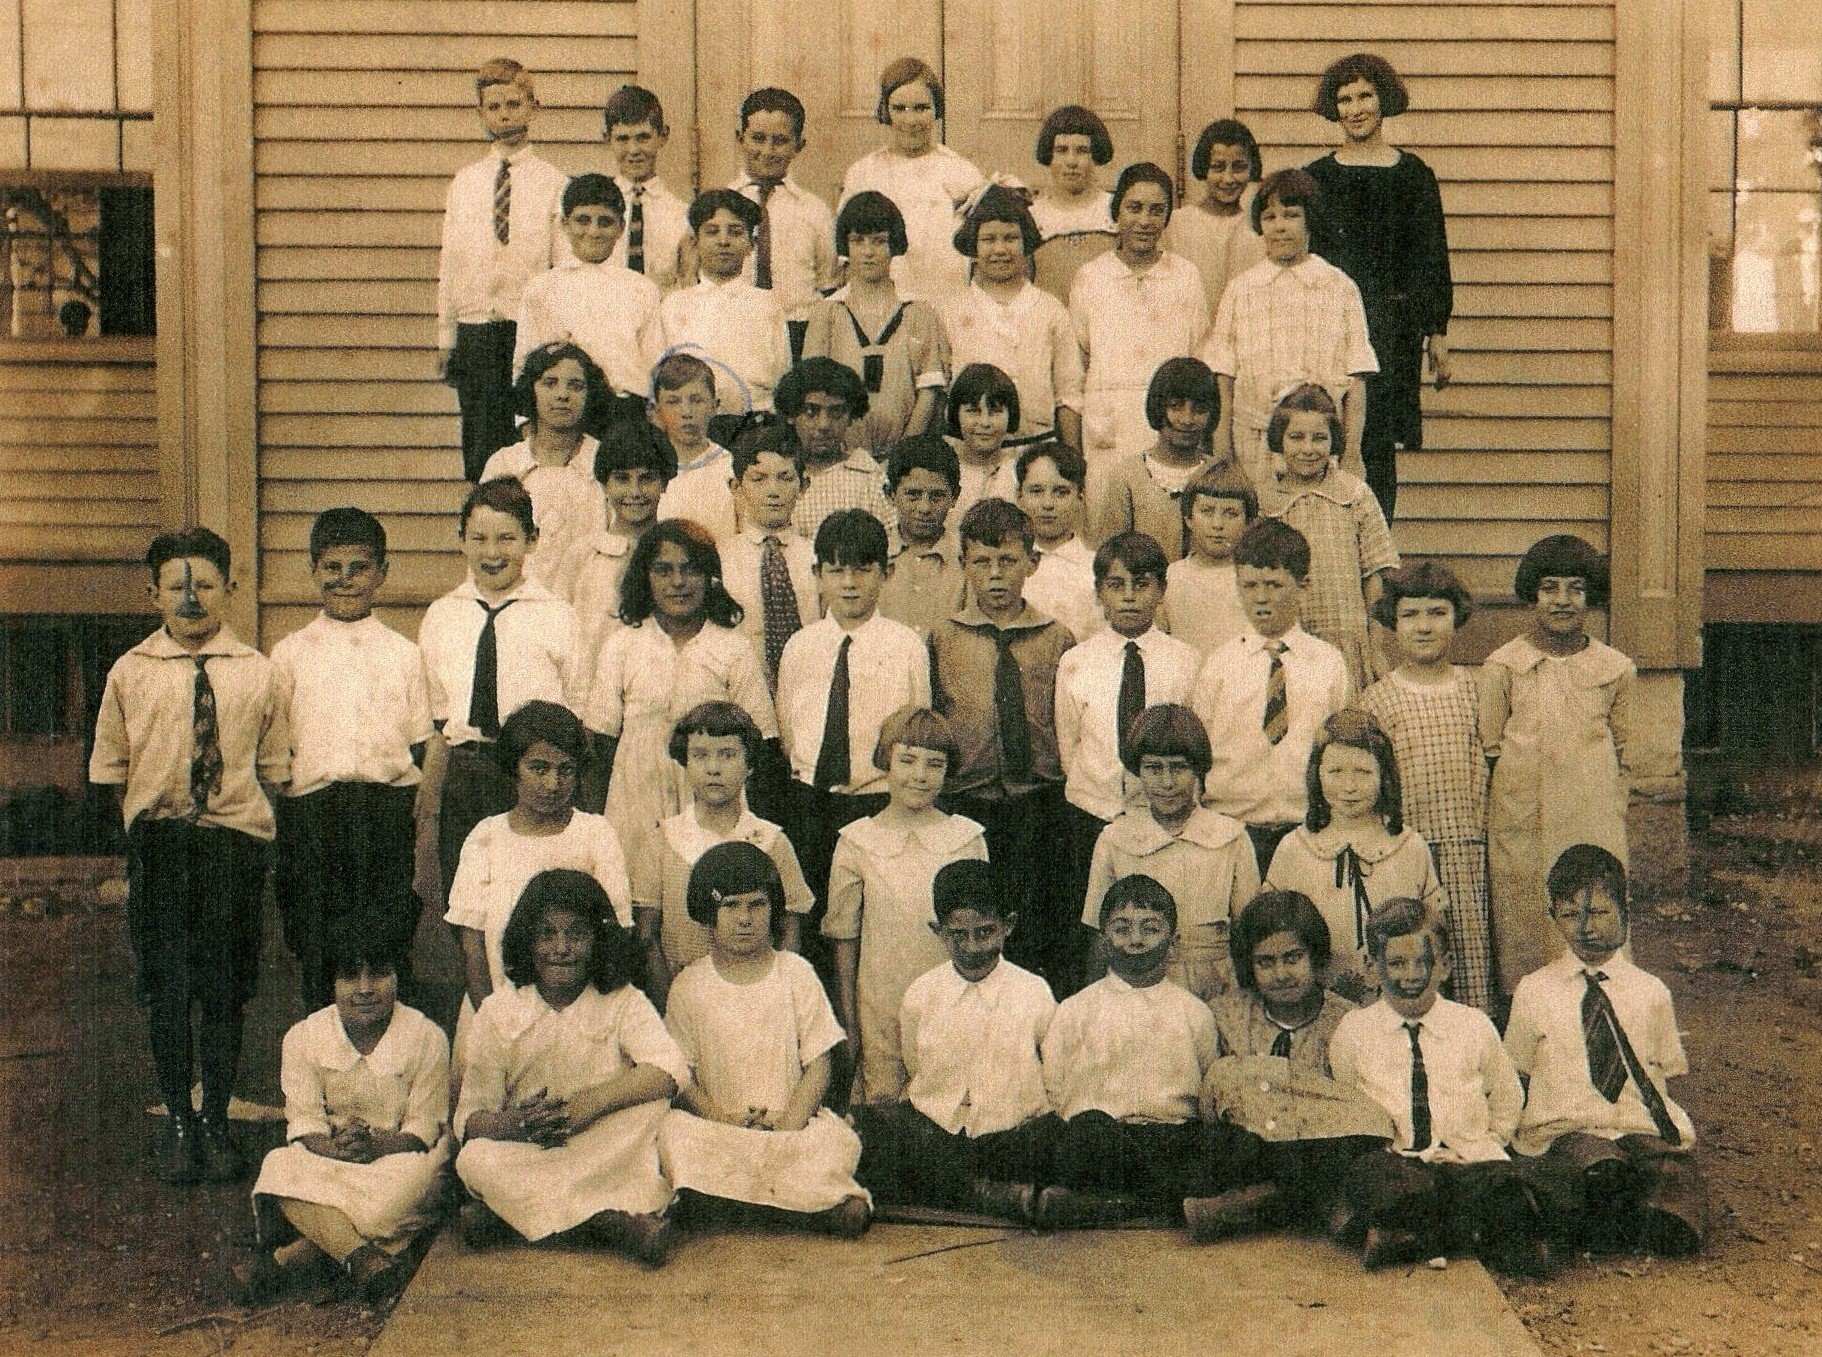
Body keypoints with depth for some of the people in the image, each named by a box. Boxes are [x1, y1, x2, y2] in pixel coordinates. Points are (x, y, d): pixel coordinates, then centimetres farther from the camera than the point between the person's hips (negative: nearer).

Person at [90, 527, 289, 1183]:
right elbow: (112, 770, 9)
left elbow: (273, 769, 7)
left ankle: (216, 1122, 21)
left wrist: (250, 825, -2)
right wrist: (143, 834, 2)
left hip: (236, 840, 0)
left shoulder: (257, 673, 3)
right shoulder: (130, 673, 3)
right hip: (156, 845, 0)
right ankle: (178, 1123, 18)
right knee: (166, 988, 3)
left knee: (225, 989, 7)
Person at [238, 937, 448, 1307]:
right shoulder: (303, 1037, -1)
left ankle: (283, 1260, -40)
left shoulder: (426, 1037, -7)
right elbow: (303, 1120, -6)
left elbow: (423, 1127, -9)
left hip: (397, 1155, -2)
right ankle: (361, 1257, -48)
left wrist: (376, 1145, -29)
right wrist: (334, 1147, -29)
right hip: (330, 1160, 2)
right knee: (280, 1169, -30)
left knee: (408, 1184, -37)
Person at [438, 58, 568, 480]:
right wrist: (445, 339, 9)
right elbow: (449, 262, 12)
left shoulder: (554, 183, 2)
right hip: (475, 330, 3)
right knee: (480, 449, 3)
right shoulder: (464, 182, 12)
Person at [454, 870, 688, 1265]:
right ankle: (616, 1222, -32)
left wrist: (590, 1103, -29)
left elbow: (672, 1071, -17)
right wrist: (514, 1124, -27)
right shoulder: (499, 1011, 3)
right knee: (474, 1159, -29)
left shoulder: (623, 1002, 2)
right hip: (524, 1156, 1)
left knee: (651, 1103, -26)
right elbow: (469, 1120, -4)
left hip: (608, 1154, 0)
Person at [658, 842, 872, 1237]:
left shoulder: (797, 974, 6)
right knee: (673, 1131, -33)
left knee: (839, 1141, -31)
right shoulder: (690, 986, 5)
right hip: (717, 1128, 1)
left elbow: (818, 1064, 2)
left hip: (793, 1121, -1)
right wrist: (723, 1118, -16)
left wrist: (789, 1123, -14)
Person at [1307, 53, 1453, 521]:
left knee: (1379, 446, -1)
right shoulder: (1316, 177, 8)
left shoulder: (1412, 175, 6)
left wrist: (1437, 333, 2)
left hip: (1394, 324, 0)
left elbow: (1432, 257, 7)